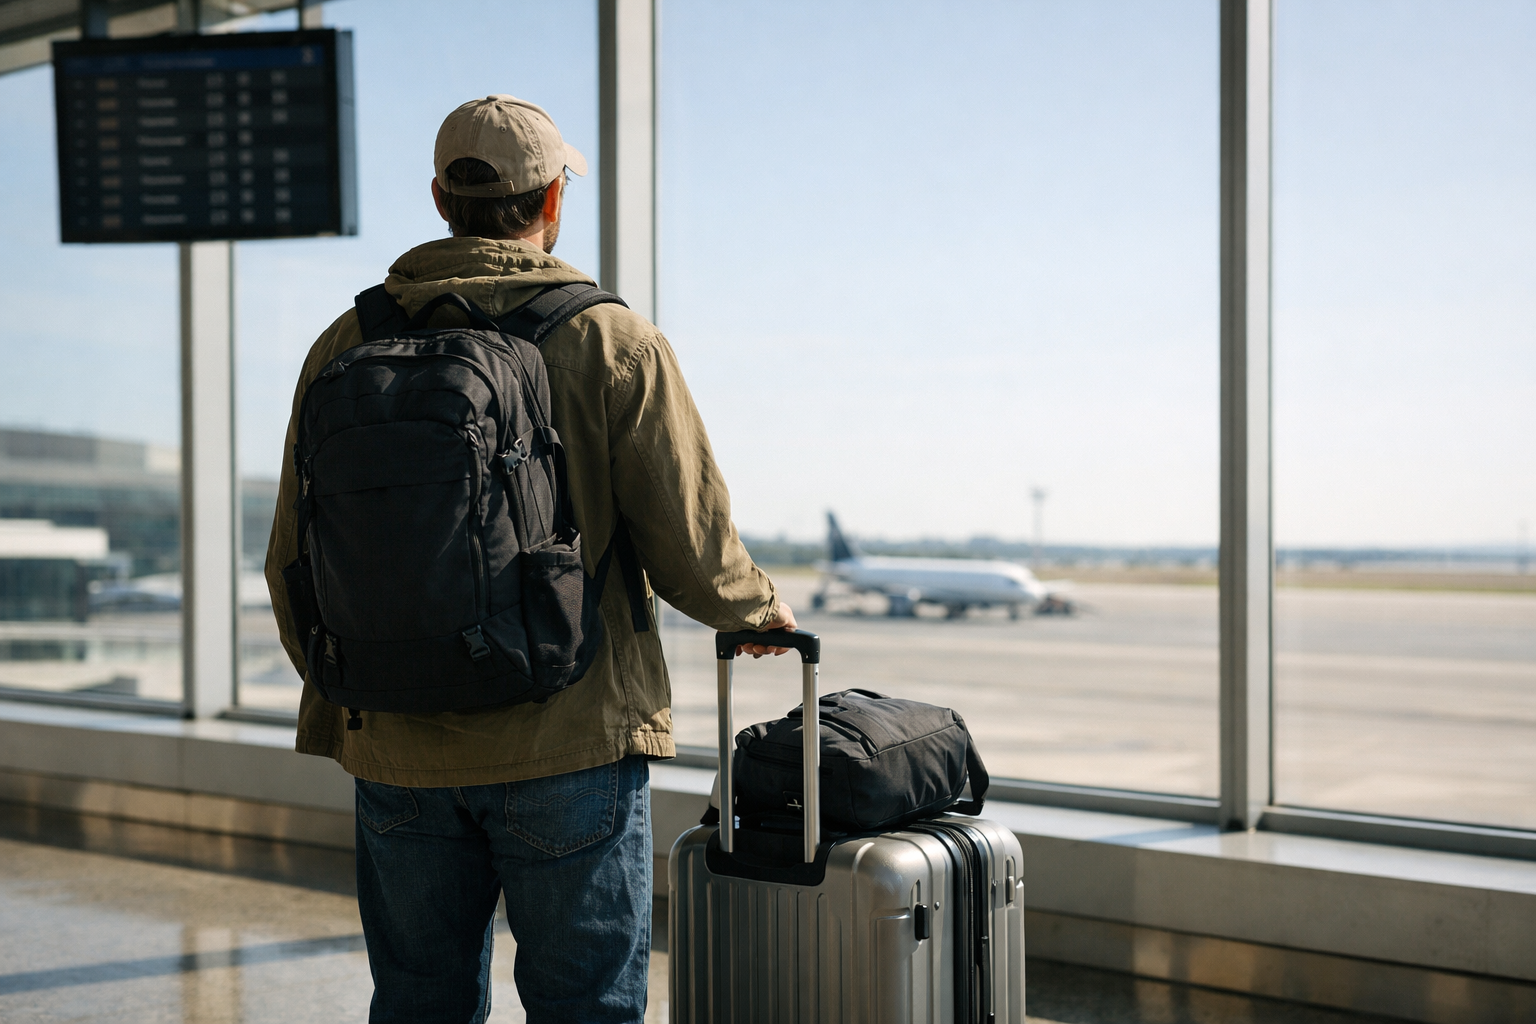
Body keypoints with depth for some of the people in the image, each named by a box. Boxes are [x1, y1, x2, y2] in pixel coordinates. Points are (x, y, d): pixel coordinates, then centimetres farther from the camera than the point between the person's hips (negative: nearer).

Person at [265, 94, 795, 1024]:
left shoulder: (346, 347, 3)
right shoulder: (613, 344, -6)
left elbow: (293, 563, 7)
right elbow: (691, 550, -8)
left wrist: (341, 696, 23)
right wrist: (758, 610, 14)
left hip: (398, 752, 4)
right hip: (570, 747, -3)